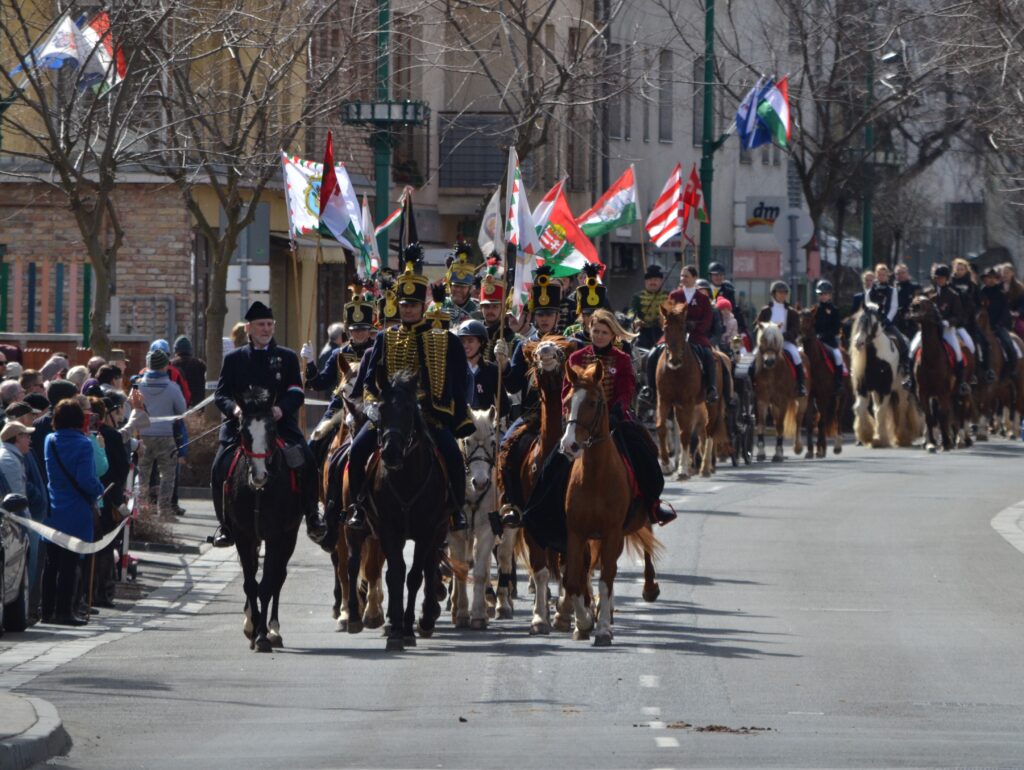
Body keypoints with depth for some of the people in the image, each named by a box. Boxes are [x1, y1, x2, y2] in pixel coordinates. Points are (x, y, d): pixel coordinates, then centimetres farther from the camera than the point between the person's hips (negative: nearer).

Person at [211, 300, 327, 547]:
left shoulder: (287, 358, 14)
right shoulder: (234, 359, 14)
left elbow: (297, 393, 4)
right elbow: (221, 394, 7)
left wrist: (282, 408, -17)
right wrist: (233, 408, -16)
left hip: (280, 423, 0)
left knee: (306, 460, -22)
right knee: (220, 468, -19)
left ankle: (312, 517, -7)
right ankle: (226, 524, -4)